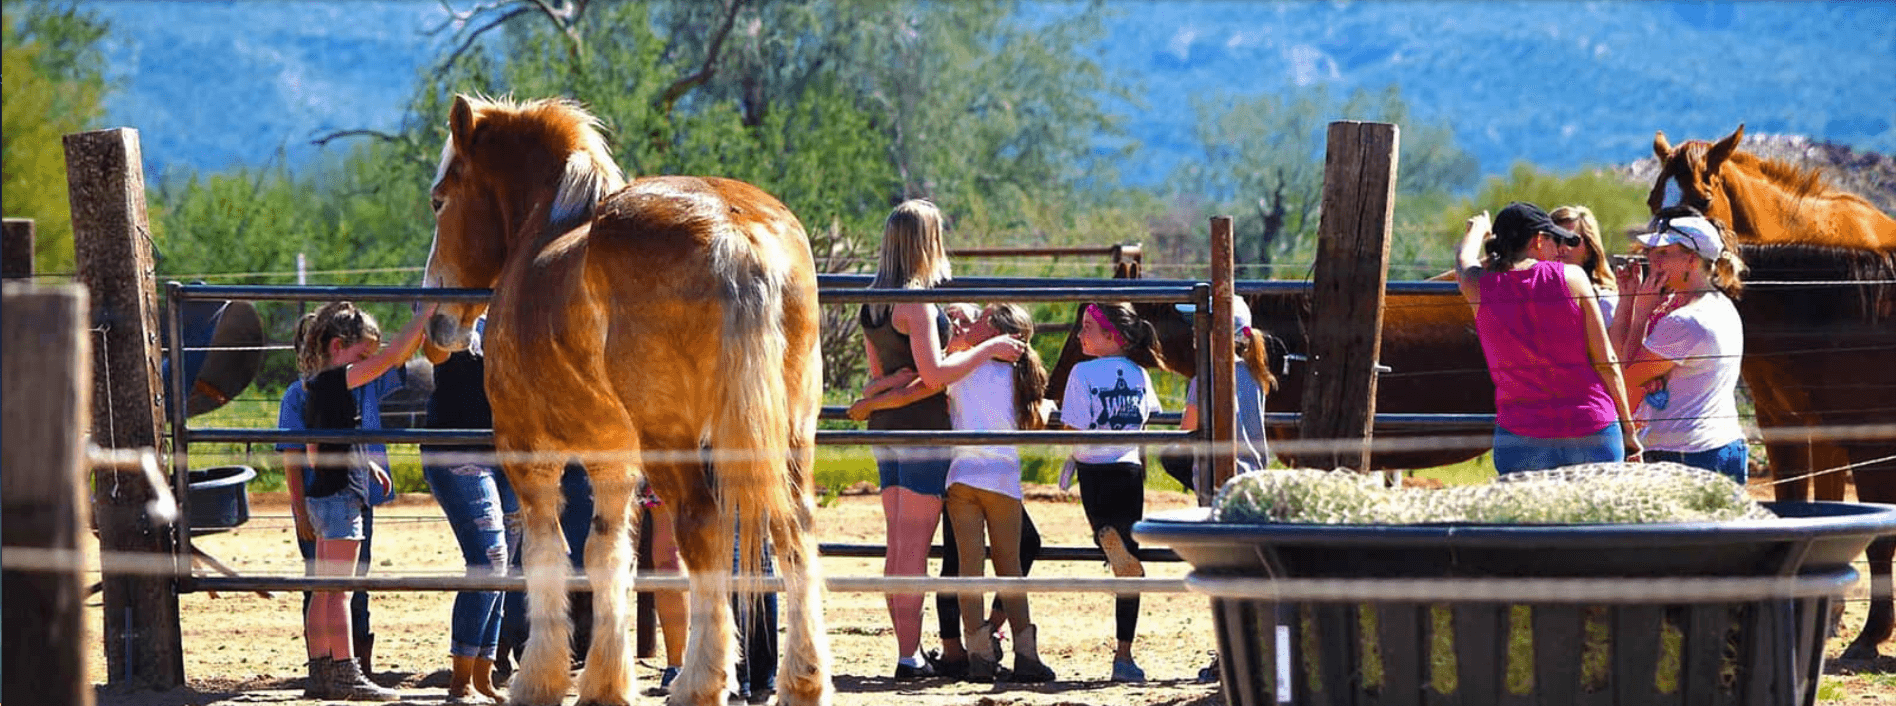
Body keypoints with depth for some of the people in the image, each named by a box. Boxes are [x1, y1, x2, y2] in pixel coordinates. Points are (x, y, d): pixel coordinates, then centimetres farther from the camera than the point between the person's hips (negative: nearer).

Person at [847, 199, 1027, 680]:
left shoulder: (873, 303, 10)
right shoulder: (917, 302, -15)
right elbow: (933, 374, -20)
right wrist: (988, 349, -12)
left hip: (885, 426, 8)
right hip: (921, 427, -8)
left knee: (898, 546, 11)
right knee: (914, 548, -6)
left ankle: (907, 650, 14)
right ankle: (910, 657, -6)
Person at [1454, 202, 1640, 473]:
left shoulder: (1478, 285, 0)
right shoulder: (1571, 277, -4)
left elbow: (1463, 261, 28)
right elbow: (1606, 360, -1)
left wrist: (1478, 229, 51)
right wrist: (1627, 426, 8)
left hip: (1520, 438, 1)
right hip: (1592, 431, -1)